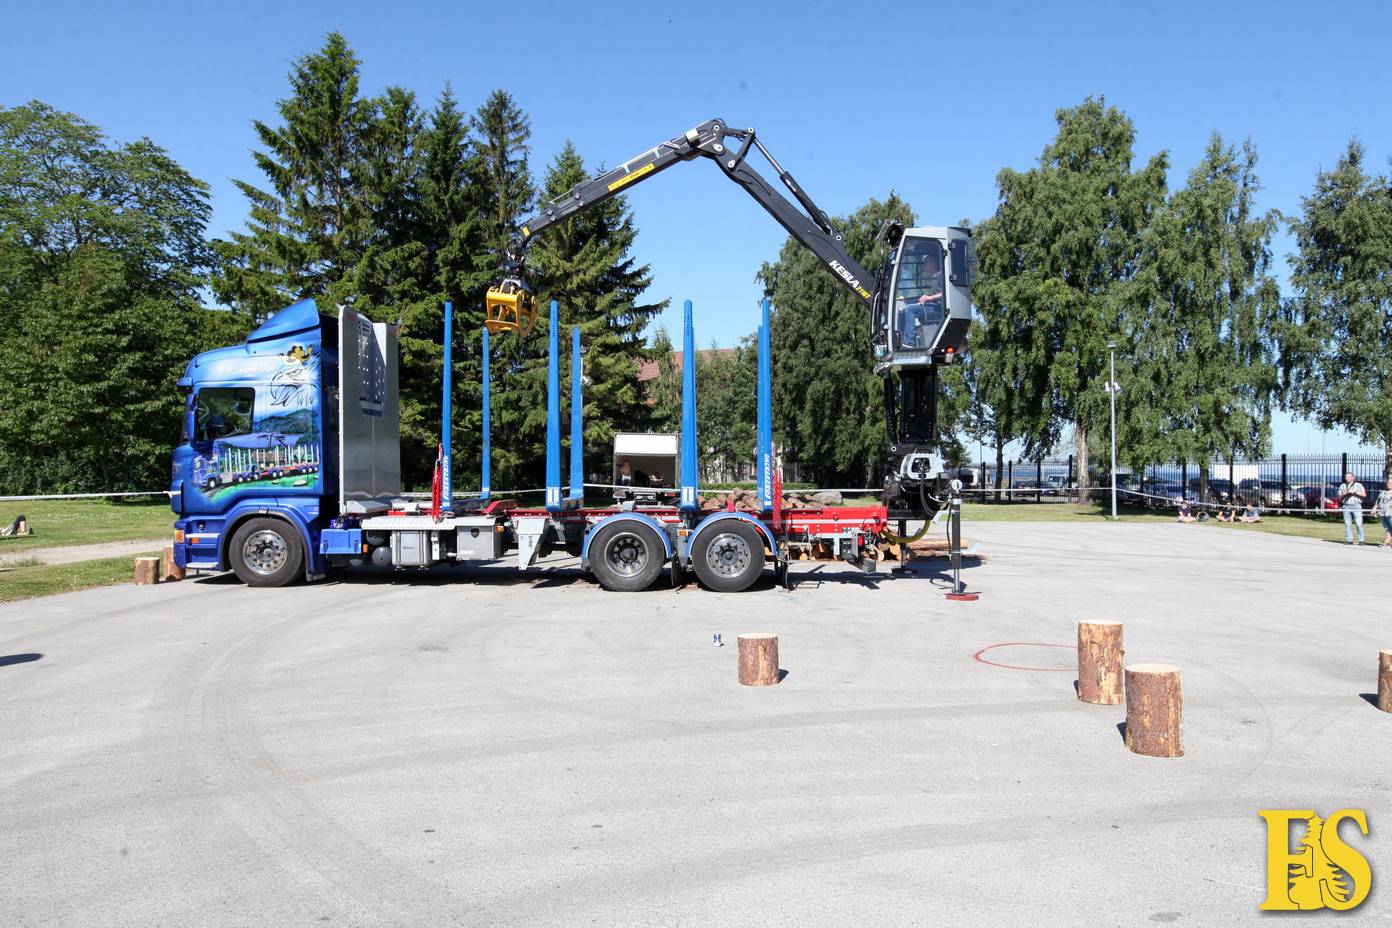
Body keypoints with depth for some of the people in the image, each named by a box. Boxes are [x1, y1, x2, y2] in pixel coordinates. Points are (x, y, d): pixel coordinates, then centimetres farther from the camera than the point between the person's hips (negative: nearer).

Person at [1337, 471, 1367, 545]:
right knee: (1347, 524, 0)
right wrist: (1343, 494, -3)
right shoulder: (1342, 486, 16)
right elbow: (1339, 497, 17)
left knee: (1359, 524, -8)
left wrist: (1355, 492, -11)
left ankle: (1362, 540, -5)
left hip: (1356, 506, -2)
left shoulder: (1358, 485, 9)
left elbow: (1364, 494, -2)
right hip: (1346, 506, 3)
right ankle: (1349, 540, 3)